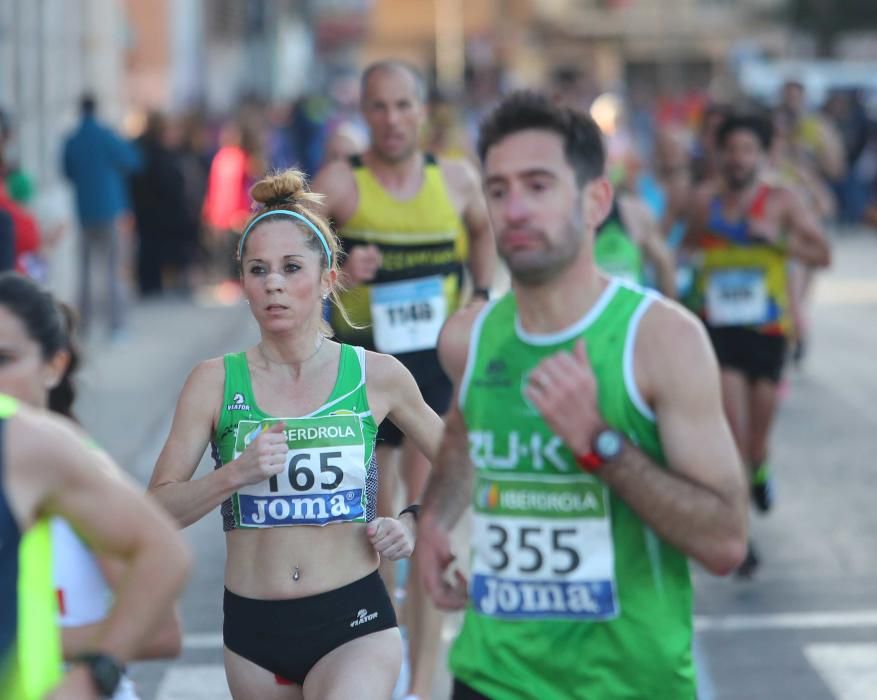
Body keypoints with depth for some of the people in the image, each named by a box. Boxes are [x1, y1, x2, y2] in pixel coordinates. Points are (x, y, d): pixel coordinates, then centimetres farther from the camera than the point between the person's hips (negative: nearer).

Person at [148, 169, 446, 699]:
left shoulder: (378, 376, 0)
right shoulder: (215, 382, 0)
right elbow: (158, 510, -3)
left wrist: (414, 524, 2)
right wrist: (234, 474, -17)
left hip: (354, 623, -2)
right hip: (254, 633, 2)